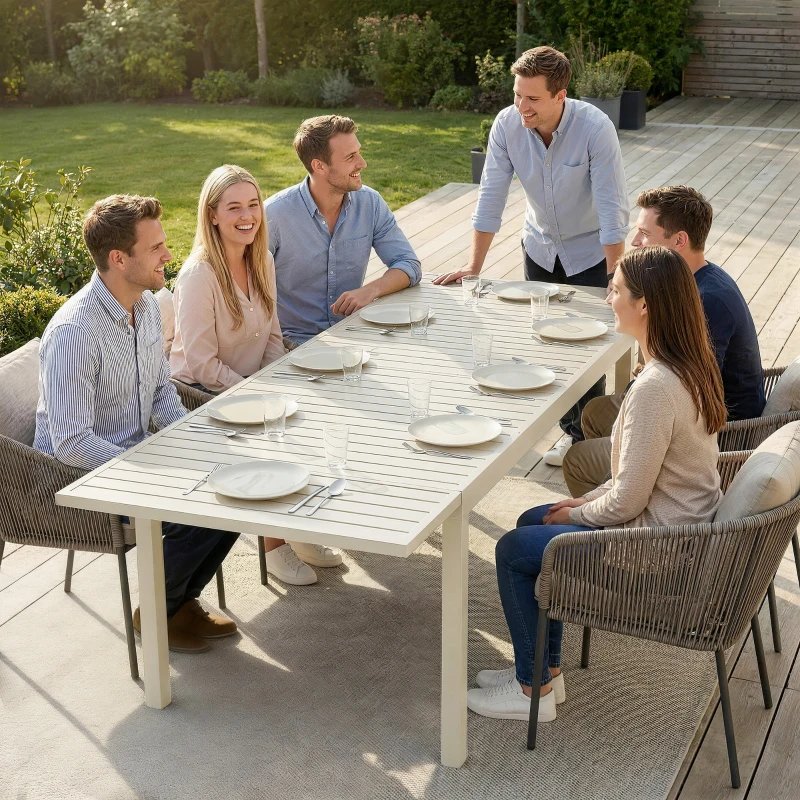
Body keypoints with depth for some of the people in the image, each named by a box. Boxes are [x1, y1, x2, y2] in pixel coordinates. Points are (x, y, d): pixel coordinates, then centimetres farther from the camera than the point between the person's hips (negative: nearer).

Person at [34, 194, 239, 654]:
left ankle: (181, 597, 12)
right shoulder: (73, 332, -27)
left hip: (137, 454, 9)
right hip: (81, 476, -8)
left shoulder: (147, 304, 2)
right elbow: (70, 443, -29)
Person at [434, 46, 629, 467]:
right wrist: (473, 267, -12)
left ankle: (581, 435, 18)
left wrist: (615, 285, -28)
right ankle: (568, 423, 26)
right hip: (541, 247, 4)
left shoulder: (594, 128, -28)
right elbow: (491, 198, -11)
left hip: (590, 251, -4)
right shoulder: (507, 124, -18)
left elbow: (612, 210, -27)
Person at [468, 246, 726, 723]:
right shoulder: (692, 366, 2)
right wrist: (589, 500, 9)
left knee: (513, 550, 1)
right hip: (686, 524, 10)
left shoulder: (654, 389, -29)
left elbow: (627, 501, -24)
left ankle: (533, 691, 15)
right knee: (531, 521, 19)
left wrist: (577, 514, -5)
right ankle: (545, 669, 26)